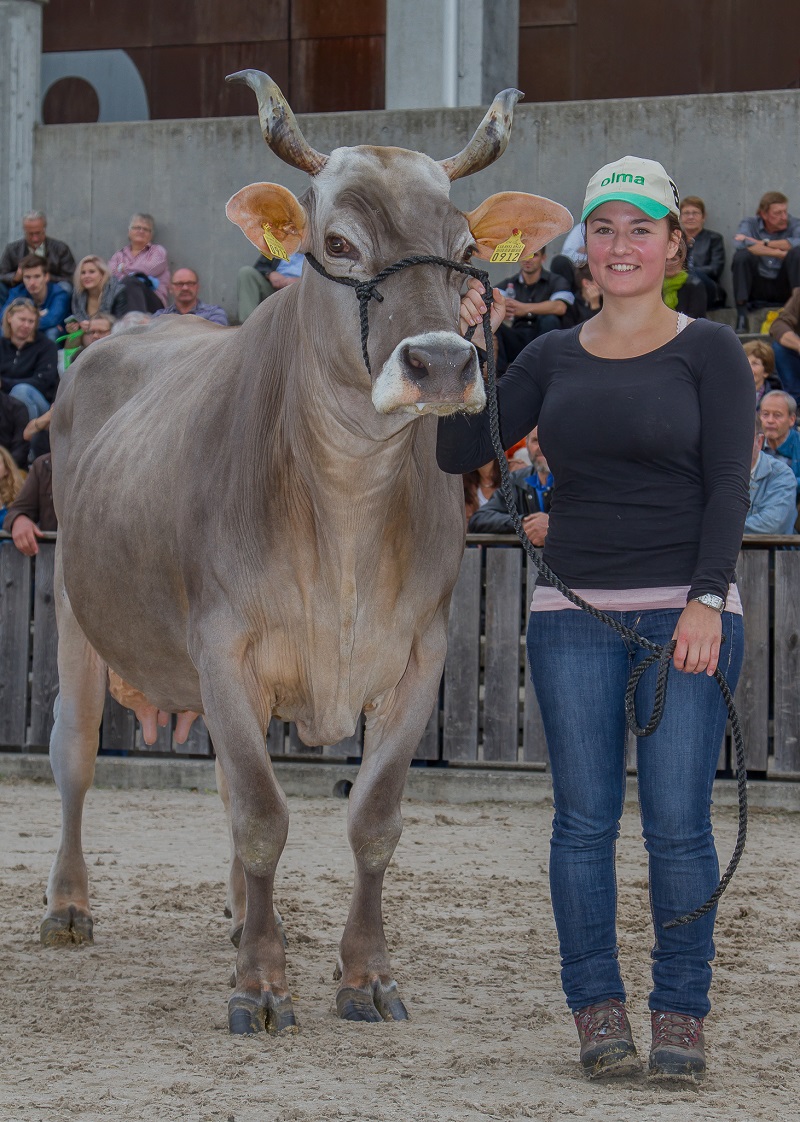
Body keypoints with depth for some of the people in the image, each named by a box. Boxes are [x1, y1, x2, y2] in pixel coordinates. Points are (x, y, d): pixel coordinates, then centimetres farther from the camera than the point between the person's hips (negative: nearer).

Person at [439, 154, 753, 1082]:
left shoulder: (709, 351, 2)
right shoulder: (552, 357, 11)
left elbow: (730, 485, -4)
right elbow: (460, 451, 8)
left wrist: (707, 599, -15)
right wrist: (467, 346, -2)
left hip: (685, 611, -3)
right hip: (573, 615, 3)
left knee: (677, 824, -3)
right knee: (584, 821, 4)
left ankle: (680, 1013, 6)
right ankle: (595, 1006, 12)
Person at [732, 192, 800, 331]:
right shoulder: (749, 224, 2)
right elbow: (739, 245, -21)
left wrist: (763, 244, -17)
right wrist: (779, 253, -19)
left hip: (784, 288, 0)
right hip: (757, 287, 0)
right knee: (742, 255, -25)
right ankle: (741, 316, -25)